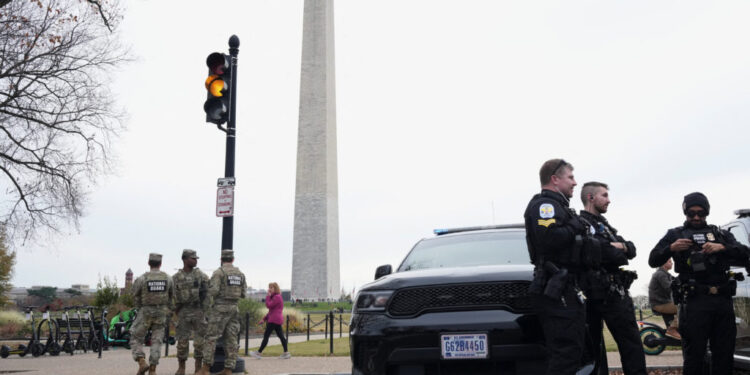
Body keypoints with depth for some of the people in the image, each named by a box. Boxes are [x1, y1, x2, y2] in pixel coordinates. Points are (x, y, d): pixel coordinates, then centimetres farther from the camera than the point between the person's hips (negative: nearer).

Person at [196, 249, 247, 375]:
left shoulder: (218, 272, -8)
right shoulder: (240, 274, 10)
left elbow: (213, 291, -16)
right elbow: (243, 294, 11)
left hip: (220, 308, -5)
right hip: (234, 308, 5)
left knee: (211, 337, -2)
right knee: (231, 339, 5)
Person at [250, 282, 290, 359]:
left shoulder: (277, 297, -13)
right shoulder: (274, 297, 20)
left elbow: (269, 305, -20)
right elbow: (271, 310, 23)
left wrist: (268, 296, -10)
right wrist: (264, 319, 20)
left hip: (274, 320, -11)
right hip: (277, 320, 11)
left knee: (266, 335, -6)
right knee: (280, 335, 8)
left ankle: (259, 353, -3)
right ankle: (286, 353, 8)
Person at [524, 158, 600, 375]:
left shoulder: (556, 205, 26)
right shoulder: (544, 204, -8)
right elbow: (549, 237, -27)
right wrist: (576, 229, -12)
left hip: (566, 289, 11)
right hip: (558, 290, -11)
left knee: (575, 350, 15)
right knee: (566, 352, -13)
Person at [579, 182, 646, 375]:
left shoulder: (603, 224, 22)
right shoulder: (583, 224, -8)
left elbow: (632, 250, 15)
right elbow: (610, 255, -22)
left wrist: (621, 246, -6)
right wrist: (619, 253, -2)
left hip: (615, 292, 9)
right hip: (604, 294, -9)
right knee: (631, 343, -6)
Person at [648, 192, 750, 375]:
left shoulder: (721, 234, 20)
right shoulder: (675, 235, 12)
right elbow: (653, 261, 5)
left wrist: (722, 248, -11)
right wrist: (671, 248, -14)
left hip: (723, 300, 3)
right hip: (694, 302, -3)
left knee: (724, 355, 6)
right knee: (694, 355, -3)